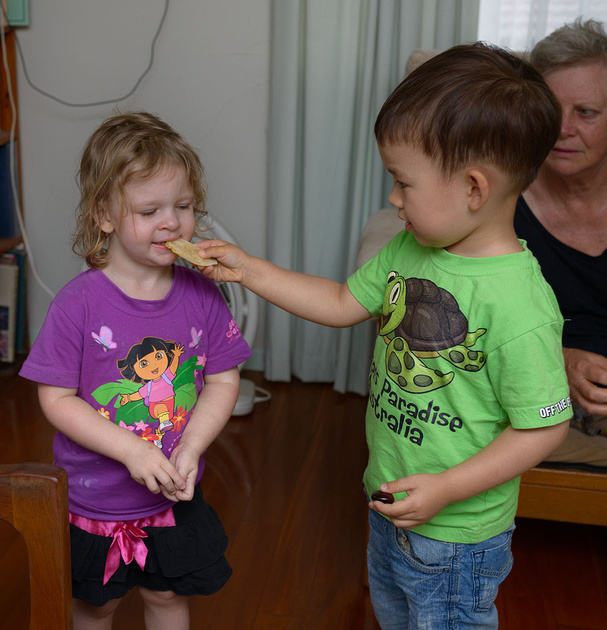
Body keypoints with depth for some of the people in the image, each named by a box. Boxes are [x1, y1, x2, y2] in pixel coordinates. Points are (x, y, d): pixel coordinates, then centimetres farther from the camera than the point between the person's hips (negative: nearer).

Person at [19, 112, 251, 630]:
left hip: (175, 497, 2)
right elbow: (56, 398, -16)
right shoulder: (79, 303, -19)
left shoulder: (202, 295, -10)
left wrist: (190, 449, -18)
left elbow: (223, 381, -4)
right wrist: (132, 451, -25)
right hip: (94, 501, -2)